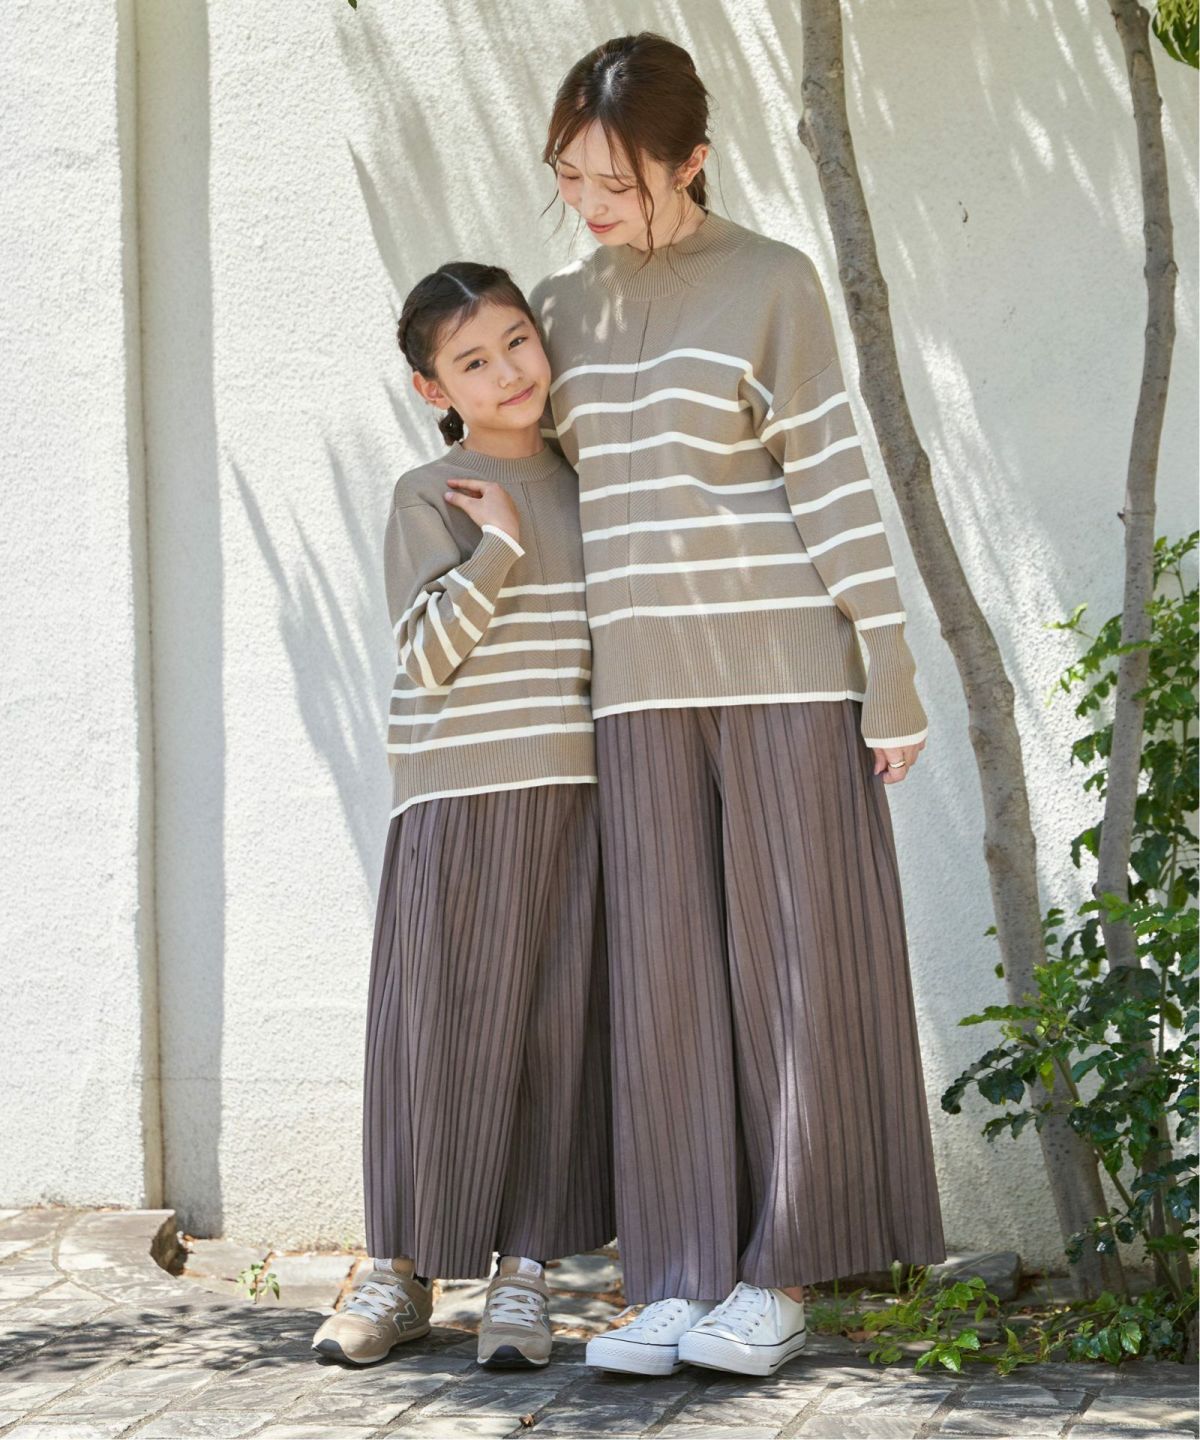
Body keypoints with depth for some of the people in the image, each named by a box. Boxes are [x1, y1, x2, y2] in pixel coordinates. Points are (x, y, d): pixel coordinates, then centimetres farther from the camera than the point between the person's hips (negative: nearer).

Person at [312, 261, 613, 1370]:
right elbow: (428, 656, -11)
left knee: (557, 1027, 2)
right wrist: (501, 546, -13)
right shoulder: (431, 500, 0)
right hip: (458, 801, -4)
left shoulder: (582, 486, 14)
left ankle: (522, 1270, 10)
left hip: (574, 798, 4)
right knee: (436, 1025, -2)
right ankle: (402, 1269, 11)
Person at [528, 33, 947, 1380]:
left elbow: (834, 485, -7)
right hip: (643, 689, 4)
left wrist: (892, 679, -10)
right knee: (667, 978, 1)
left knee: (797, 961, 0)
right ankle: (681, 1280, 5)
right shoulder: (565, 305, 11)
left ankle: (782, 1276, 7)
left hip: (786, 673, -4)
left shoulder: (771, 283, -3)